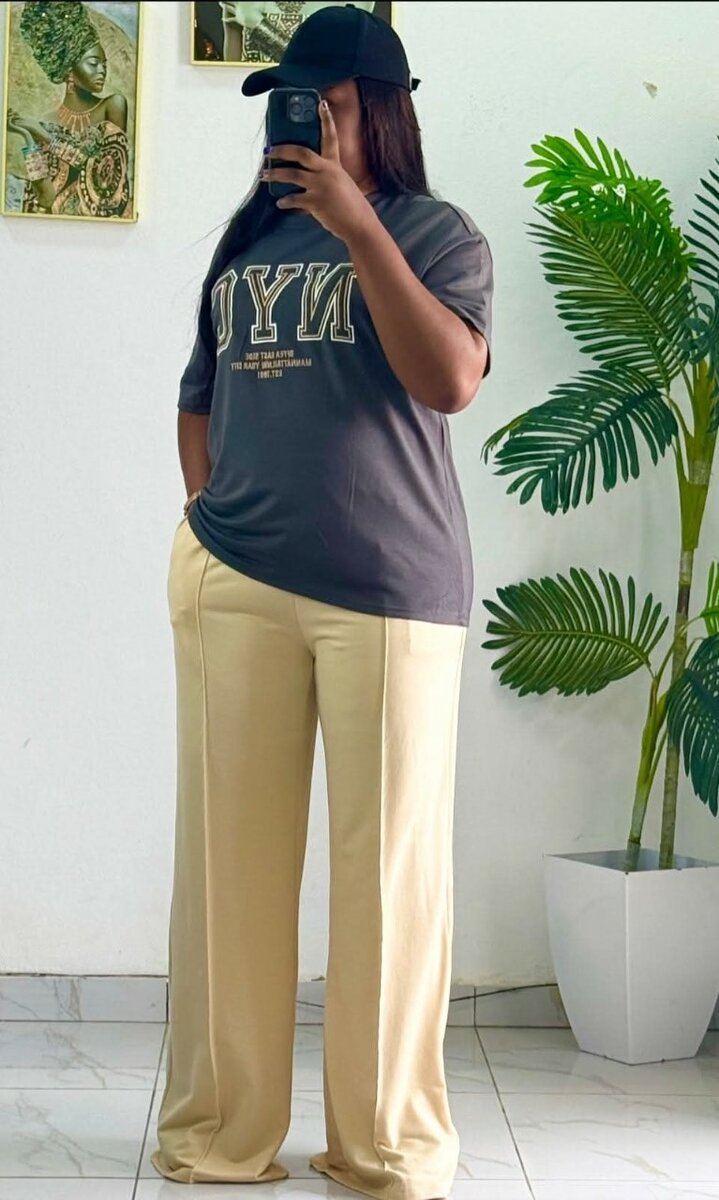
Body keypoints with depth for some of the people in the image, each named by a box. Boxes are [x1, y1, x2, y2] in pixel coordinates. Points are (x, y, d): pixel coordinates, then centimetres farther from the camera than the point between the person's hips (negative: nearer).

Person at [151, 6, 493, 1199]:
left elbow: (450, 380, -14)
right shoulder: (247, 242, 18)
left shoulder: (436, 233, 4)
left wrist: (356, 225, -14)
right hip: (236, 585, 4)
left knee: (390, 864, -1)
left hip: (390, 587, -4)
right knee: (230, 859, 5)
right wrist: (206, 510, 10)